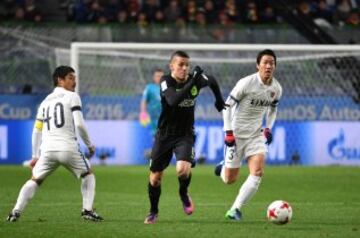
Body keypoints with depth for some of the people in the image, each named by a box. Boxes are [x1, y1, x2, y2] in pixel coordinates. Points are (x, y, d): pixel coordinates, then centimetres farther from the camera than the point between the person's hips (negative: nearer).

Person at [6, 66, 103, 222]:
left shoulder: (45, 102, 21)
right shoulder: (72, 97, 3)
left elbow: (37, 131, 22)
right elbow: (79, 124, -7)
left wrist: (35, 155, 28)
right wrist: (89, 145, 5)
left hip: (48, 149, 4)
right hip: (68, 148, -4)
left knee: (34, 180, 18)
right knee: (88, 175, 17)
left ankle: (16, 212, 1)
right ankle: (87, 210, 2)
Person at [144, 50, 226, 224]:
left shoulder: (196, 79, -8)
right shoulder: (166, 82, -17)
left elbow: (212, 81, 16)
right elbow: (173, 100, -37)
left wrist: (219, 100, 24)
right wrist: (191, 83, -42)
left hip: (185, 135, 0)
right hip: (164, 136, 0)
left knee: (183, 169, -26)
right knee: (155, 178, 7)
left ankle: (183, 193, 7)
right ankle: (153, 211, 32)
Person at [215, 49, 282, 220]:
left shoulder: (276, 89, -3)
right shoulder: (246, 83, -18)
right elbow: (227, 105, -11)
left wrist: (268, 128, 3)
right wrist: (228, 132, -16)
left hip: (256, 134, 4)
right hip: (237, 134, -4)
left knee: (257, 172, -19)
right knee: (229, 180, 2)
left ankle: (235, 209, -10)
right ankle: (223, 168, 40)